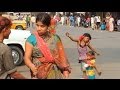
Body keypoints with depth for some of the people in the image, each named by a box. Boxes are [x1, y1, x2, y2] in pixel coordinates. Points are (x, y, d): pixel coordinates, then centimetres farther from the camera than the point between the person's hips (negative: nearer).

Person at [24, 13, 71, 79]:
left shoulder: (55, 38, 6)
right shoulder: (31, 39, -2)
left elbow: (62, 56, 8)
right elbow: (27, 58, -7)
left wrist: (65, 71, -1)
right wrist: (32, 67, -25)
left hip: (56, 74, 2)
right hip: (39, 74, -2)